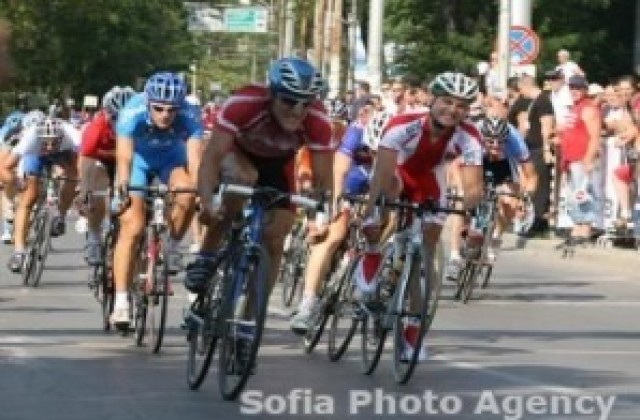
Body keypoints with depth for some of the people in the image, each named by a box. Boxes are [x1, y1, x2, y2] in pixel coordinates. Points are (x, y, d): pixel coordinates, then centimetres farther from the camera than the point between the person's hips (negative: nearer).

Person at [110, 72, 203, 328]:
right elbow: (124, 156, -45)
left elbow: (194, 157, -42)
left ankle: (171, 246, -4)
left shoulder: (190, 117, -33)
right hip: (139, 159, -1)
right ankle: (121, 301, -11)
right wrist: (123, 187, -62)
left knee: (187, 196, -31)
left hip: (171, 159, 1)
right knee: (132, 228, -14)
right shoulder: (133, 113, -35)